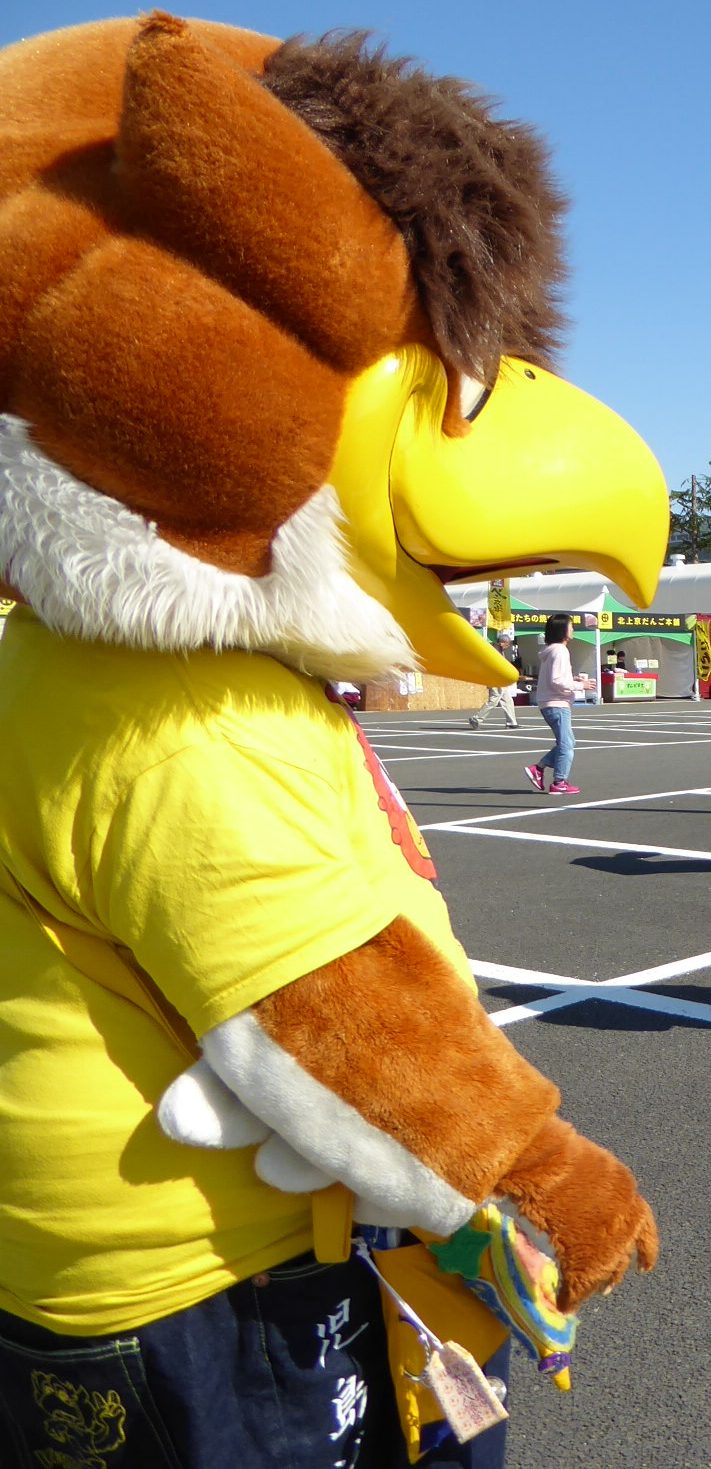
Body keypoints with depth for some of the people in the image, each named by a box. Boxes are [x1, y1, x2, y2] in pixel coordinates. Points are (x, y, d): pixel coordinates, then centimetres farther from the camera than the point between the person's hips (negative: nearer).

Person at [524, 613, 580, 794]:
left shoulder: (550, 650, 16)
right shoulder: (559, 651, -15)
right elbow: (556, 681, -21)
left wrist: (573, 680, 13)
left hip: (549, 704, 10)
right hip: (557, 704, -10)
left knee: (566, 743, 15)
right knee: (566, 744, -4)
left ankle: (538, 769, 13)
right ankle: (559, 783, 0)